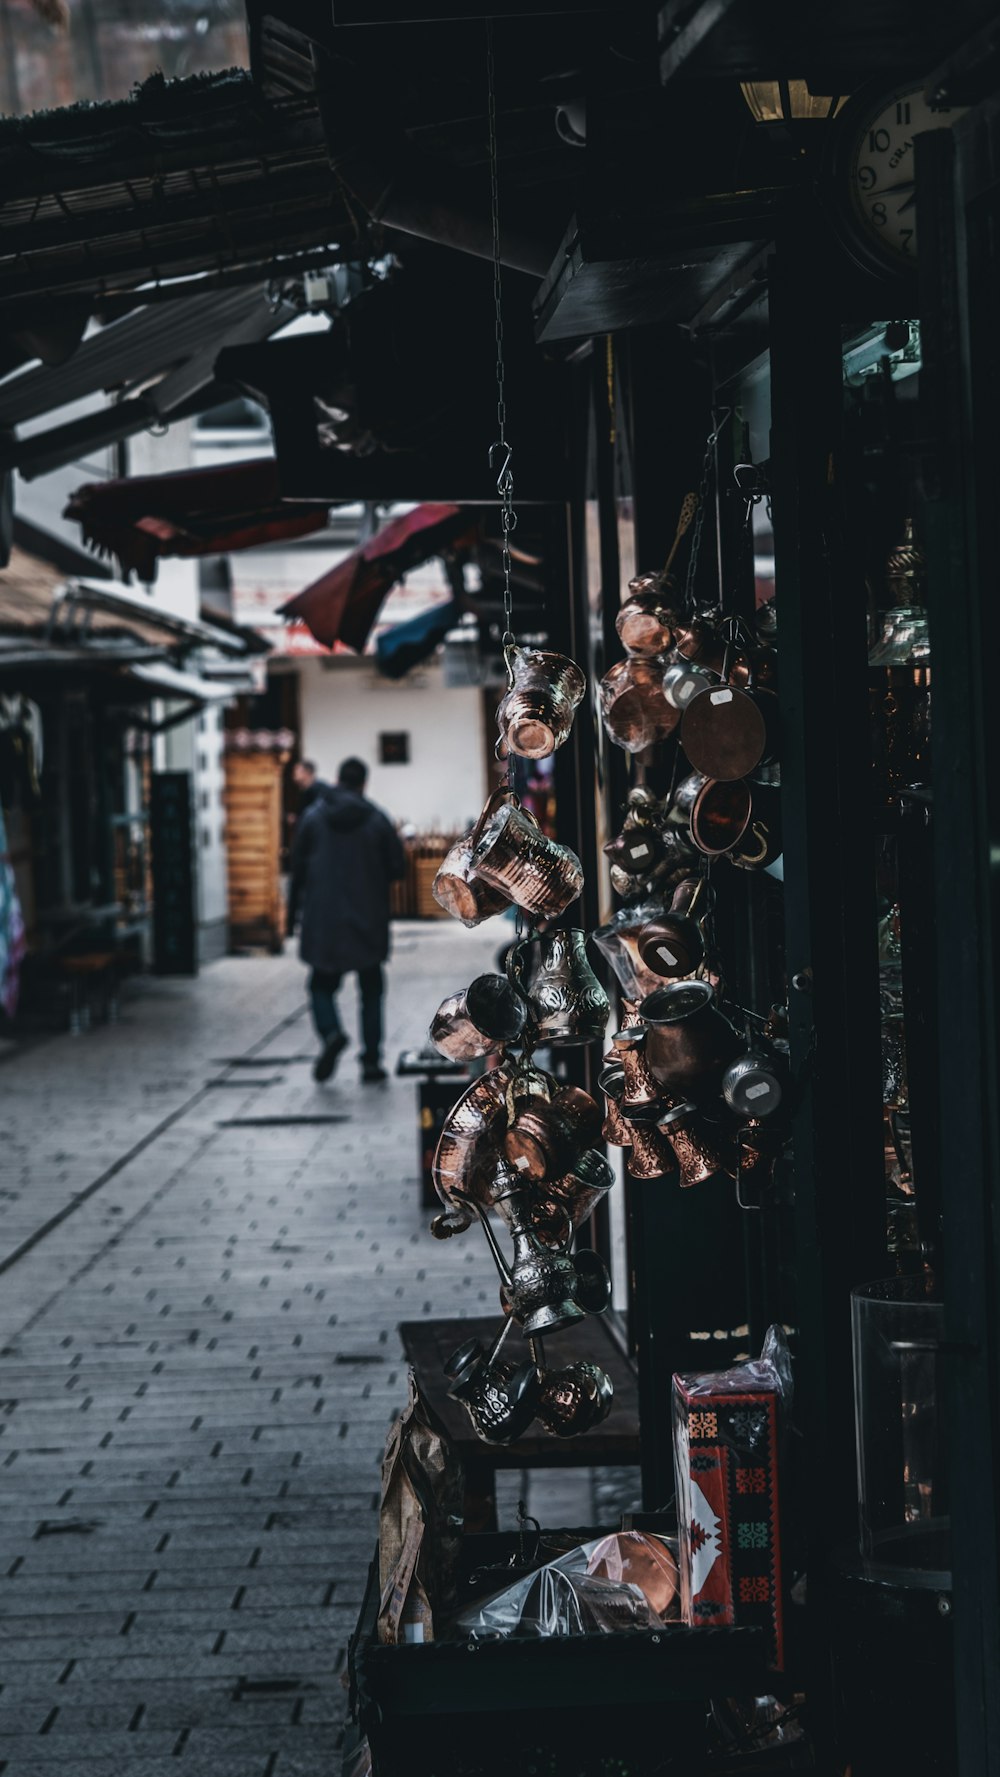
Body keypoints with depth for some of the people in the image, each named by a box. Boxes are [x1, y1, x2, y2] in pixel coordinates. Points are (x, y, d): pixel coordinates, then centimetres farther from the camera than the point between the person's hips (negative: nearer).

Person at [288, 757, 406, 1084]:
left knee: (322, 984, 11)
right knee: (371, 990, 10)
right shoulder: (377, 819, -4)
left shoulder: (313, 817, -1)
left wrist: (293, 912, 8)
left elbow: (297, 868, 0)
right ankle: (371, 1060, 4)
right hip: (367, 922, 0)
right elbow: (398, 867, -4)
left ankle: (331, 1032, -17)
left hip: (323, 922, 0)